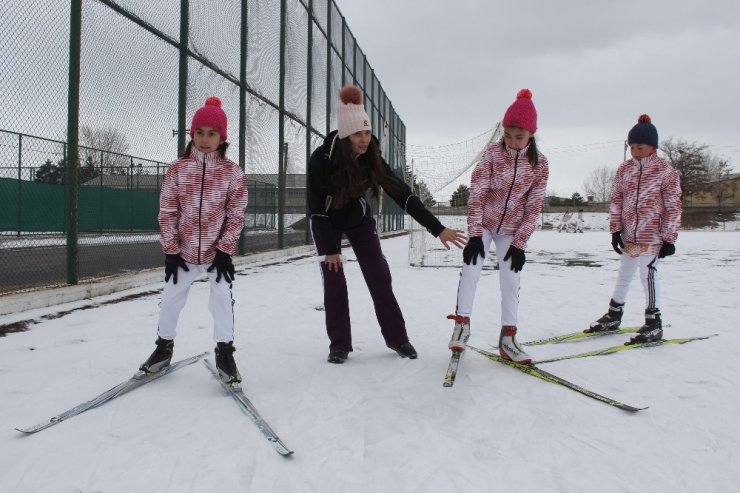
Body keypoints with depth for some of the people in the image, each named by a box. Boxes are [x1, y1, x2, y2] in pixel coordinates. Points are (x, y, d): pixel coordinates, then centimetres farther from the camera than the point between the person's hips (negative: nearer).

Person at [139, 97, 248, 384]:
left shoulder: (233, 172, -8)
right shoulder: (178, 169, -5)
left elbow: (235, 216, -6)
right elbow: (167, 213, -3)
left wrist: (225, 251, -11)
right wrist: (170, 251, -6)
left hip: (218, 251, -1)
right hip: (183, 251, 2)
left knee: (223, 300, -4)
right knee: (170, 300, 9)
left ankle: (224, 352, 12)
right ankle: (164, 346, 31)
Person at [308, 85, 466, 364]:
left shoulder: (372, 159, -22)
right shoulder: (321, 159, -31)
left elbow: (402, 194, -23)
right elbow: (317, 208, -24)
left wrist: (437, 228, -28)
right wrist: (330, 249, -23)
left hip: (359, 220, 3)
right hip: (327, 224, -2)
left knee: (379, 277, -1)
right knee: (334, 283, -6)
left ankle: (397, 338, 10)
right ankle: (339, 346, 7)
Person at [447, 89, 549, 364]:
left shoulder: (540, 164, -10)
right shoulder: (492, 153, -14)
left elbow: (533, 208, -8)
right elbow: (476, 195, -16)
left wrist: (519, 243, -12)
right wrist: (474, 234, -21)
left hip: (512, 230, 1)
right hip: (482, 224, -1)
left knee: (511, 281, -1)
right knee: (470, 270, -11)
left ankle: (507, 338, 6)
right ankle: (462, 324, 2)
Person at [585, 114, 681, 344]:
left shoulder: (666, 171, -8)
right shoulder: (624, 170, 5)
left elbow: (673, 207, -8)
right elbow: (616, 202, 6)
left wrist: (669, 238, -10)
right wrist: (615, 230, 0)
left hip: (653, 236, -5)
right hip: (629, 234, 6)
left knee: (648, 273, -8)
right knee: (624, 273, 15)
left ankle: (653, 323, 5)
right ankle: (613, 316, 28)